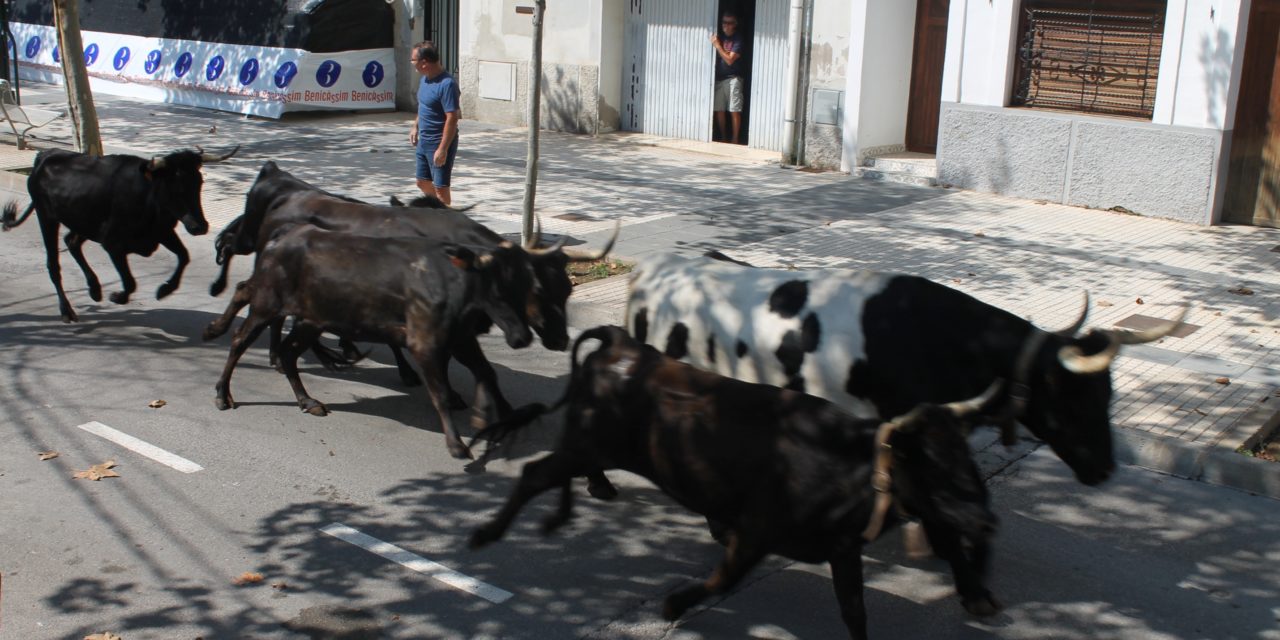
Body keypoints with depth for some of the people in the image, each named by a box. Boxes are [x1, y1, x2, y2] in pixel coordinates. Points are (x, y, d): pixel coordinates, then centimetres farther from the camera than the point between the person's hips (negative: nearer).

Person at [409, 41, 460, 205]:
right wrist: (415, 126, 19)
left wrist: (443, 149, -27)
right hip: (424, 141, 10)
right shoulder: (425, 79, 5)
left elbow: (452, 118, -25)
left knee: (440, 188, -2)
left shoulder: (446, 84, -23)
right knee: (423, 182, 19)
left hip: (439, 143, -10)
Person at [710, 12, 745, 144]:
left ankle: (735, 139, -3)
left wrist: (717, 46, -13)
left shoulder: (738, 39, -5)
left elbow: (729, 60, -12)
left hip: (732, 78, -5)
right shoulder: (720, 37, 11)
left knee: (734, 111, -7)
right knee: (718, 110, 6)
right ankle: (722, 137, 16)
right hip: (718, 78, 6)